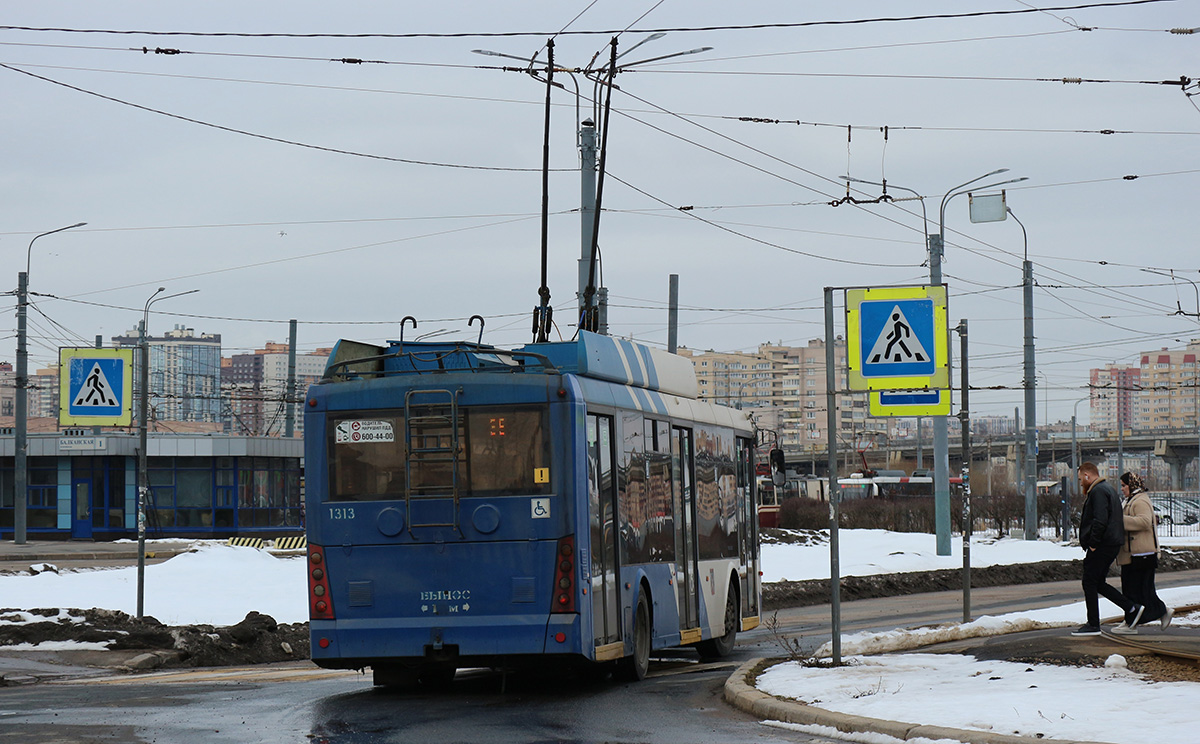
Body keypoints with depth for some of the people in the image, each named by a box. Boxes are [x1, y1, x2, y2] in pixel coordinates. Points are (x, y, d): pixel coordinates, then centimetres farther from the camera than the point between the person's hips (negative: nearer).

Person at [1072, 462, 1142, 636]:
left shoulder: (1098, 491, -13)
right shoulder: (1107, 489, 21)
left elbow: (1100, 521, -24)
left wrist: (1092, 544, -19)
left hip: (1101, 546, -10)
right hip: (1111, 545, 10)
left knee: (1090, 583, -4)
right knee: (1098, 583, 13)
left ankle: (1093, 625, -1)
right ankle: (1131, 609, 8)